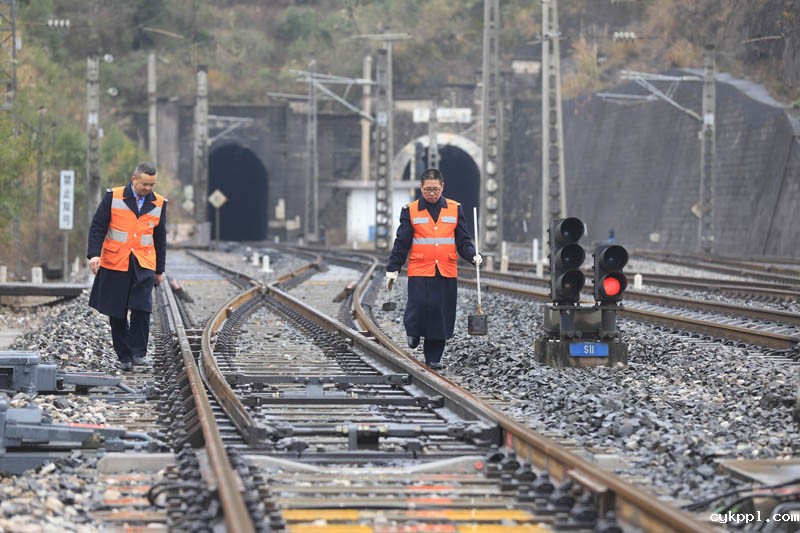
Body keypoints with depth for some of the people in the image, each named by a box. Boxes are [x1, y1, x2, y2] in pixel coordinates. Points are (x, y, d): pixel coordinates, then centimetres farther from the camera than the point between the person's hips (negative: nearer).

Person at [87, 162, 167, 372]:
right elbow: (97, 227, -1)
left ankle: (138, 352, -4)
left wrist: (159, 270, 17)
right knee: (117, 313, 3)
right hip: (114, 265, -1)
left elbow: (160, 238, 16)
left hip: (143, 265, 1)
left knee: (141, 308, -15)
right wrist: (94, 254, -14)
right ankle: (124, 356, 14)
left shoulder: (158, 203, 7)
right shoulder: (113, 197, -2)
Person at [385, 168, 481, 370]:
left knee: (441, 314, 1)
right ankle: (413, 330, 16)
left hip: (447, 273, 2)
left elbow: (463, 240, 11)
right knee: (421, 305, -17)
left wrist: (472, 255, -8)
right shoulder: (410, 211, 4)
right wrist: (392, 269, 2)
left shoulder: (455, 209, 9)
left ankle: (433, 357, 11)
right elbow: (401, 243, 5)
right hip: (419, 272, -2)